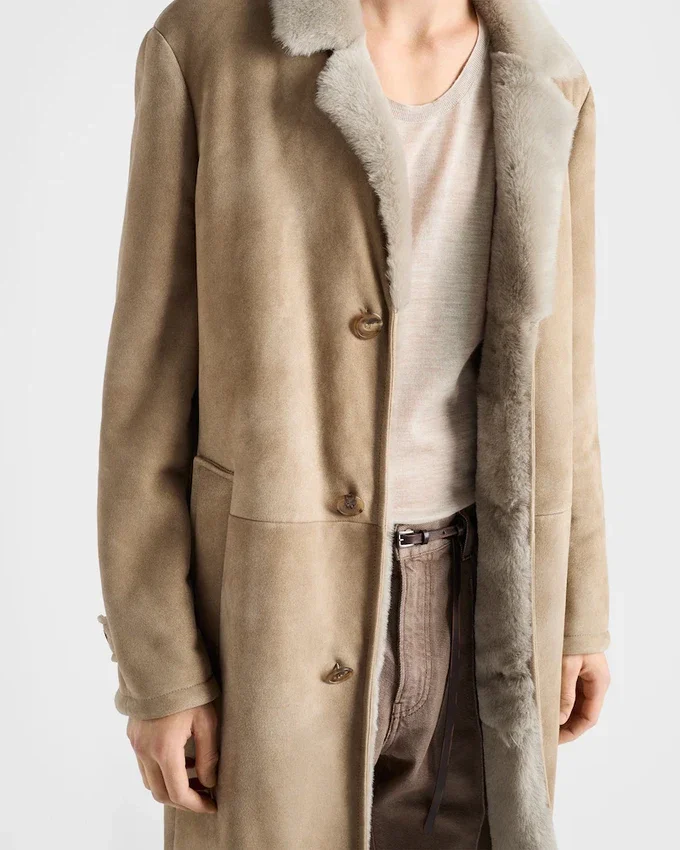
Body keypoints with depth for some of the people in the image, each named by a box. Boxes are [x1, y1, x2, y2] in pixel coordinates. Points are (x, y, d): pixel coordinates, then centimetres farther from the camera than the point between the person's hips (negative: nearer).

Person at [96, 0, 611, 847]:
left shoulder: (543, 86, 0)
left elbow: (548, 372, 7)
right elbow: (152, 378, -9)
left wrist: (578, 613, 11)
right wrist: (153, 665, -8)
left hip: (475, 605, 4)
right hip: (281, 609, -3)